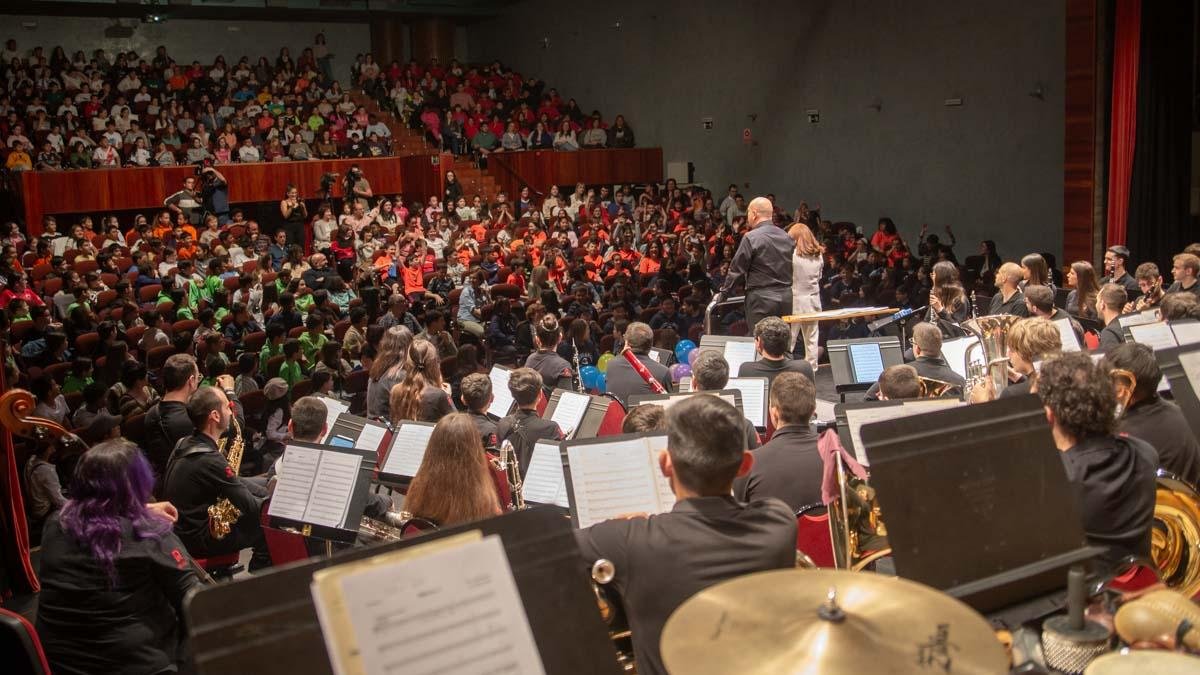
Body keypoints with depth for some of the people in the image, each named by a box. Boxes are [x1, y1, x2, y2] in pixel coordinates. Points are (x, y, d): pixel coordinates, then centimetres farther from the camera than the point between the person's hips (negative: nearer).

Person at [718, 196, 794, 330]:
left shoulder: (751, 238, -9)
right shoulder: (788, 238, 9)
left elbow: (737, 270, -6)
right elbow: (791, 269, 12)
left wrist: (723, 294, 4)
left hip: (761, 299, -6)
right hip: (786, 299, 6)